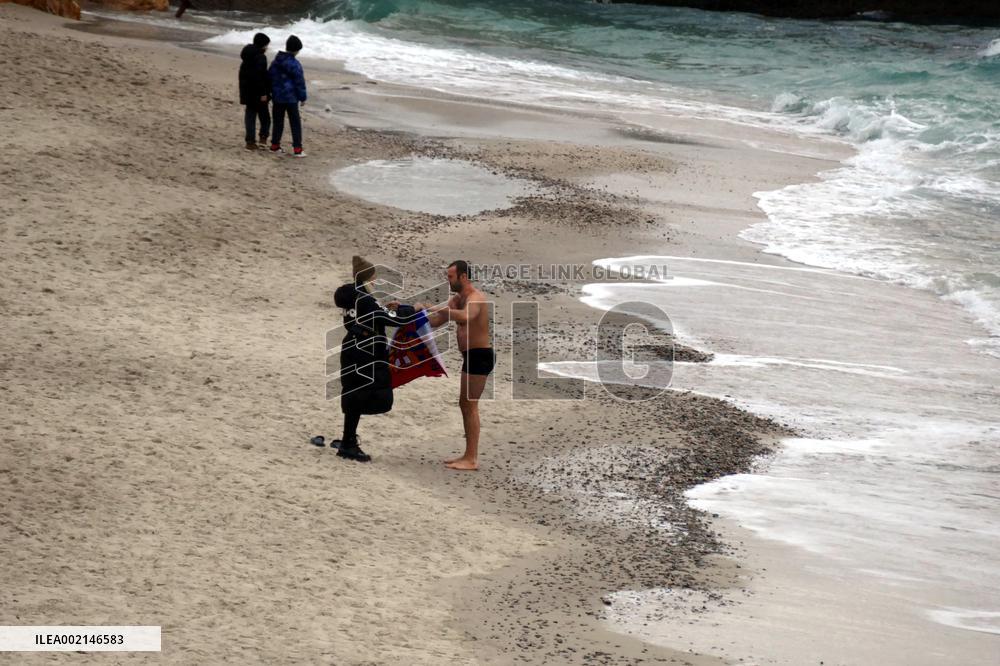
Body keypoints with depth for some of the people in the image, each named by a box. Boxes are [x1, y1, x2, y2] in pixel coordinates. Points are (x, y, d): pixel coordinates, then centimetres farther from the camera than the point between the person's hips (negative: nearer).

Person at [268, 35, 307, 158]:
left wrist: (272, 92, 22)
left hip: (277, 97, 6)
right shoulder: (294, 64, -16)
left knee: (278, 121, 15)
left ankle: (275, 145, 19)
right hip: (291, 98, -6)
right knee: (295, 123, 0)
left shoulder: (275, 62, 5)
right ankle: (298, 149, -3)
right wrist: (302, 97, -3)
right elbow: (299, 82, -13)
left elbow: (271, 78, 13)